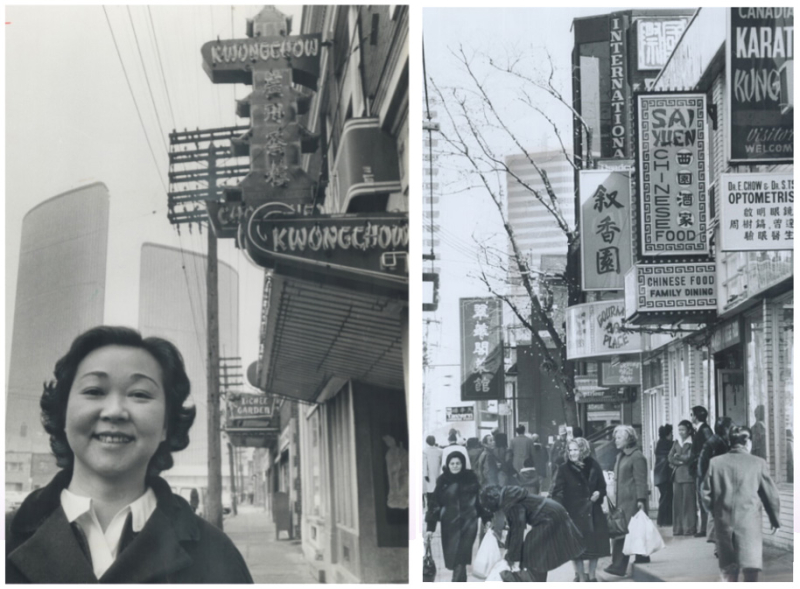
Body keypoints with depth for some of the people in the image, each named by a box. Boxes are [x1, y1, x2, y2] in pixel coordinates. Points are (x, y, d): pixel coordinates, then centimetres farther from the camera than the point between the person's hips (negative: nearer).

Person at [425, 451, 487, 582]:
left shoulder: (471, 478, -1)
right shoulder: (442, 480, -2)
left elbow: (481, 499, 5)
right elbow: (434, 504, -3)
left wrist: (486, 518, 3)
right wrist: (430, 527, -6)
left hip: (468, 523, -1)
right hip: (450, 524, 1)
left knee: (459, 558, -10)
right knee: (452, 557, 6)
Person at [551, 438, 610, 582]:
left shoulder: (593, 466, 5)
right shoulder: (564, 470, -6)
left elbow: (602, 485, 17)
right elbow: (557, 492, -10)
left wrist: (599, 493, -5)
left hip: (593, 512, 4)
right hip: (574, 514, -3)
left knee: (595, 545, 8)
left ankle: (592, 576, 23)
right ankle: (581, 577, 11)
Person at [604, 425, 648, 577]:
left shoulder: (637, 457, -11)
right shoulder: (620, 456, 17)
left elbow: (641, 481, -16)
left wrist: (641, 499, -22)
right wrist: (615, 500, 21)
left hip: (632, 501, -9)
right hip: (622, 501, 9)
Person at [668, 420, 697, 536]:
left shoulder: (692, 443, -2)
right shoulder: (676, 442, 16)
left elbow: (689, 457, -11)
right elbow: (670, 457, 9)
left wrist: (677, 456, 1)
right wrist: (681, 461, -6)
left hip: (688, 475, -6)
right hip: (677, 475, 6)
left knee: (688, 502, -5)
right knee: (677, 502, 3)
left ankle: (690, 528, -2)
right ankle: (678, 528, 6)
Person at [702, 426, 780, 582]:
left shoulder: (715, 462, 1)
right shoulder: (758, 463, -4)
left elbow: (706, 494, 4)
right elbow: (771, 495, 1)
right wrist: (775, 519, 16)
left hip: (723, 521, 3)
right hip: (749, 522, -3)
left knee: (728, 571, 14)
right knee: (751, 569, -3)